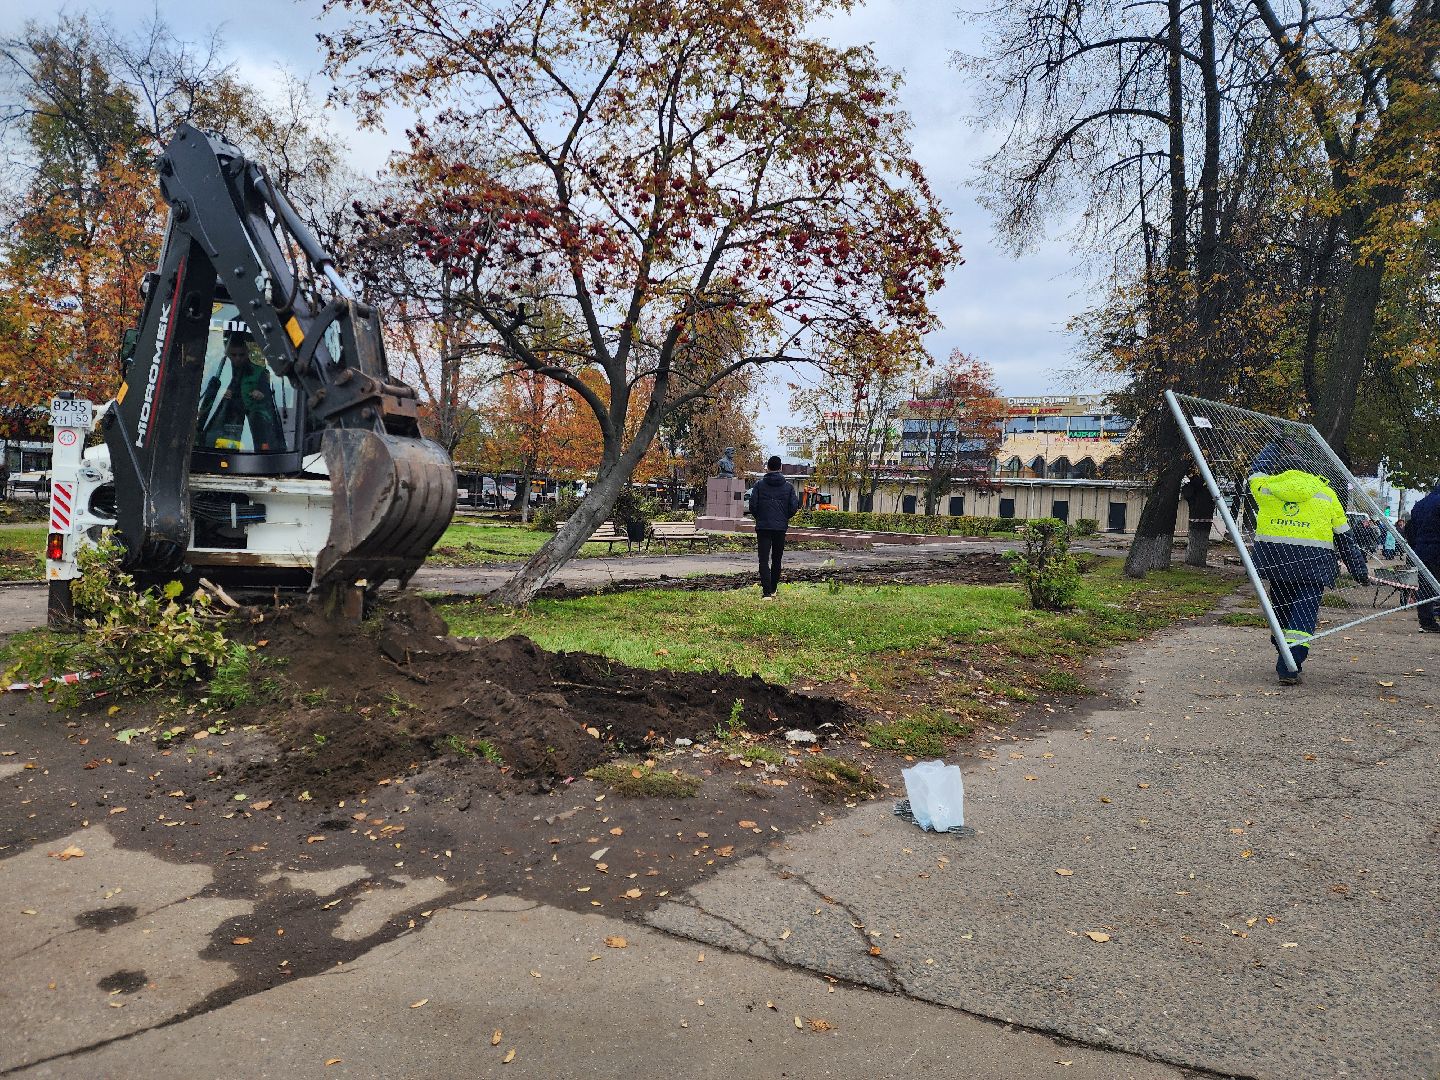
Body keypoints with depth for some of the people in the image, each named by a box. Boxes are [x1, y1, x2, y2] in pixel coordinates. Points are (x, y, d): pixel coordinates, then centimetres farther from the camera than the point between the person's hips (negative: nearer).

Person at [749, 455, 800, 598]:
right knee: (776, 560, 16)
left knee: (764, 560, -3)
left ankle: (767, 592, -14)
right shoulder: (788, 486, 2)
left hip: (763, 526, -2)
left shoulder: (759, 484, -3)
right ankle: (773, 589, 24)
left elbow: (752, 505, -6)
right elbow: (794, 507, -1)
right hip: (781, 527, 2)